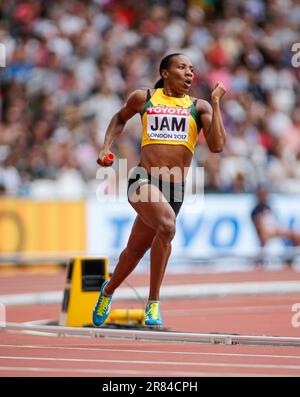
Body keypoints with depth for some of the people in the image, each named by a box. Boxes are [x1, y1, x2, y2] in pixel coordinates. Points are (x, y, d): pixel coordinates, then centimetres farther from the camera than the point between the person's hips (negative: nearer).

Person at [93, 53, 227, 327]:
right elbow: (120, 118, 29)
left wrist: (216, 103, -7)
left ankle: (109, 290, 42)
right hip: (143, 182, -3)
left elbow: (217, 146, -5)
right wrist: (106, 147, 15)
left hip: (174, 190, 3)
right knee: (167, 225, -31)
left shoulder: (199, 107, 8)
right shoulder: (144, 98, 8)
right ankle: (153, 302, -21)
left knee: (136, 249, 12)